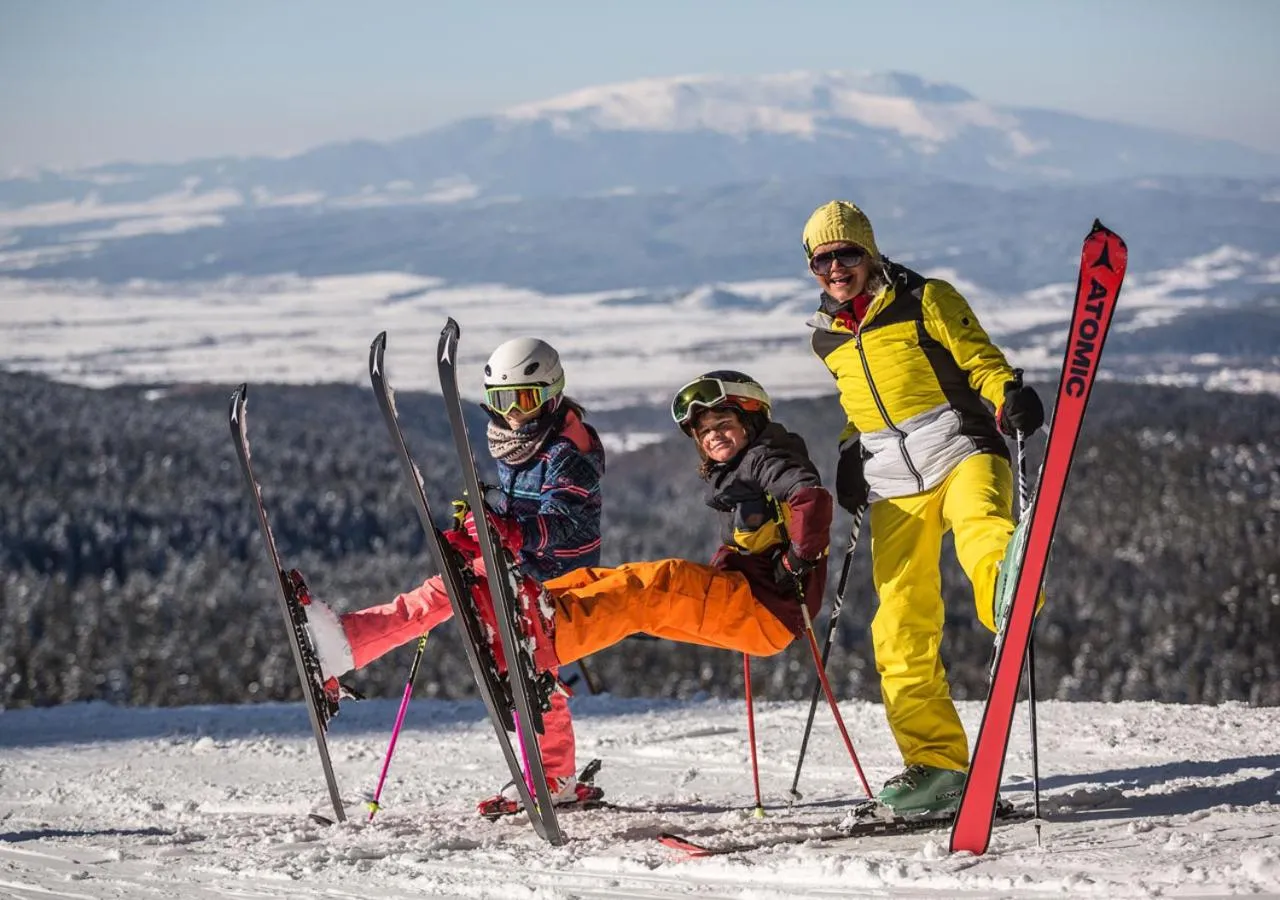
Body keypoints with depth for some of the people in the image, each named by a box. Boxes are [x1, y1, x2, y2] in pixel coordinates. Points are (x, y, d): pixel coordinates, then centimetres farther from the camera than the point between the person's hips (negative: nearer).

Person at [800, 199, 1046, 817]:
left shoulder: (926, 302, 4)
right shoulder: (827, 338, 18)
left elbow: (979, 360, 1)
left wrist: (1010, 396, -19)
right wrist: (851, 459, 18)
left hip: (961, 454, -5)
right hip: (895, 491, 5)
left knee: (979, 520, -40)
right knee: (901, 634, -3)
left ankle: (1010, 593, -73)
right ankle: (936, 762, 1)